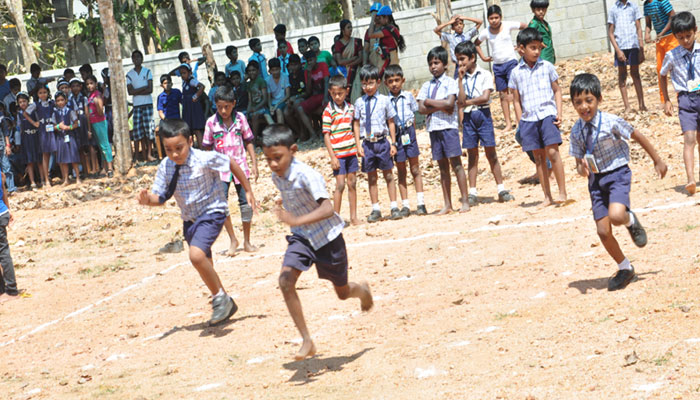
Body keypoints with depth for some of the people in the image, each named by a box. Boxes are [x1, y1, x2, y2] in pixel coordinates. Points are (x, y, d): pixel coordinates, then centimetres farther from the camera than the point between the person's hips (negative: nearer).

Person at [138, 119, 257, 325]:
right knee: (205, 267, 18)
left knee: (196, 255, -29)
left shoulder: (206, 159, -22)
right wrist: (148, 199, -24)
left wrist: (248, 191, 1)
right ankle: (226, 305, 40)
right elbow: (161, 197, -1)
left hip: (212, 213, -6)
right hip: (189, 219, 6)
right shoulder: (166, 167, -9)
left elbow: (232, 165, -6)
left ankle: (220, 298, -8)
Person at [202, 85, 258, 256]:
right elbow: (208, 148, 4)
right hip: (221, 169, -1)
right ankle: (233, 240, 2)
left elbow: (248, 142, 6)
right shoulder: (211, 122, -3)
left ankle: (247, 241, 17)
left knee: (246, 203, 2)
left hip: (240, 166, 1)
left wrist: (254, 164, 3)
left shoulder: (240, 118, -2)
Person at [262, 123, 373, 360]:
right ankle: (306, 341, -15)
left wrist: (298, 221, -52)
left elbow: (327, 209, -40)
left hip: (327, 236, -5)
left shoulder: (306, 175, -29)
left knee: (342, 292, 12)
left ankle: (362, 290, 52)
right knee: (285, 281, -21)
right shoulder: (277, 178, -5)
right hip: (302, 237, 5)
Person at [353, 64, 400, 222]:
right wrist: (358, 145, 0)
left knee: (388, 175, 5)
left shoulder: (384, 100, -1)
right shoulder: (359, 102, 2)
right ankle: (375, 209, 15)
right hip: (367, 143, 1)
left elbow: (391, 122, 3)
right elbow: (356, 124, 6)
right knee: (371, 177, 8)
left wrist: (393, 143, 1)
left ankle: (394, 207, 12)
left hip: (382, 141, -1)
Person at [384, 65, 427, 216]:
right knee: (401, 171, 7)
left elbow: (414, 116, 7)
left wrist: (410, 132, -1)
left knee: (415, 168, 2)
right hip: (395, 135, 0)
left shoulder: (408, 96, 2)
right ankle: (405, 205, 12)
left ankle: (420, 203, 5)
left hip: (408, 133, 0)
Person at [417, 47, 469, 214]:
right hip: (433, 128, 5)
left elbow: (449, 103, -15)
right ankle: (447, 205, 10)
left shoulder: (450, 82, 0)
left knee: (456, 163, -5)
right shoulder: (427, 86, 12)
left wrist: (430, 102, -6)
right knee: (442, 166, 7)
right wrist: (441, 107, -11)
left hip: (449, 127, -4)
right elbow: (421, 108, 0)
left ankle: (465, 201, -3)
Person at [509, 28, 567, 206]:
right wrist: (520, 122, 5)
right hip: (529, 118, 2)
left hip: (547, 114, -2)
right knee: (539, 157, 6)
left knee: (552, 152, -13)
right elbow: (517, 100, 10)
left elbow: (557, 90, 8)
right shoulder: (516, 73, 6)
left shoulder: (547, 67, 4)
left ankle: (562, 192, -5)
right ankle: (547, 197, 12)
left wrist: (559, 113, -2)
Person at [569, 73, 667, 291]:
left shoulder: (611, 122, -17)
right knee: (603, 232, 3)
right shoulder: (576, 131, -4)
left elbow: (638, 137, -4)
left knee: (616, 215, -31)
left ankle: (631, 221, 8)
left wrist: (657, 161, 6)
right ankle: (625, 269, 27)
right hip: (596, 180, 4)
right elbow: (579, 163, 4)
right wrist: (582, 169, -21)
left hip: (617, 174, -4)